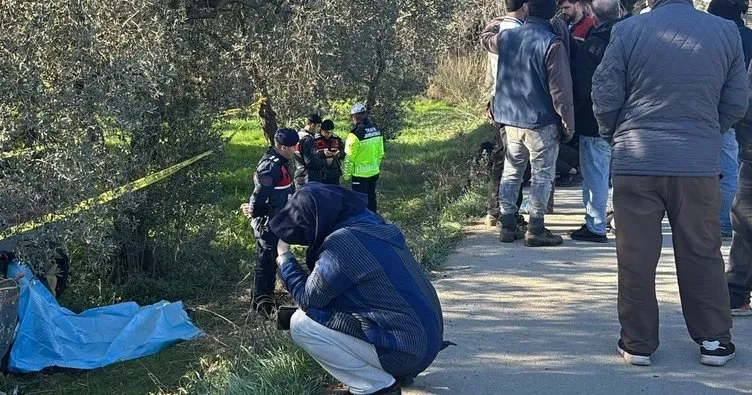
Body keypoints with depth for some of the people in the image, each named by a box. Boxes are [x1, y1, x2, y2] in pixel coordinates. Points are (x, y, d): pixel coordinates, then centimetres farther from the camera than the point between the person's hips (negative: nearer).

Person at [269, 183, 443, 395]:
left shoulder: (343, 242, -18)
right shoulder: (372, 226, 10)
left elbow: (308, 298, -7)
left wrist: (284, 257, 6)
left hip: (405, 349, -9)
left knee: (301, 323, -9)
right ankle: (391, 373, 17)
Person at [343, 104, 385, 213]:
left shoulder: (356, 133, -19)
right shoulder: (376, 130, 2)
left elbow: (349, 157, -16)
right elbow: (381, 153, 10)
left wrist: (347, 173, -5)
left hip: (360, 174, -7)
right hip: (374, 172, 7)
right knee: (371, 198, 19)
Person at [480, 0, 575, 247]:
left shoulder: (506, 37, 3)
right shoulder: (552, 44, -14)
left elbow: (486, 43, 29)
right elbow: (560, 90, -14)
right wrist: (568, 123, -8)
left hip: (511, 120, 6)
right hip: (542, 122, -6)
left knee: (511, 172, 14)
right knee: (542, 175, 3)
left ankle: (507, 226, 16)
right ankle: (535, 230, 3)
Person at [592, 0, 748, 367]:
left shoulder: (628, 30, -7)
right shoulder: (727, 32, 1)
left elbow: (605, 98, -4)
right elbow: (735, 103, 6)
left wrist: (615, 136, 15)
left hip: (636, 161, -2)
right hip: (699, 162, 2)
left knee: (636, 257, 7)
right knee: (702, 254, 13)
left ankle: (638, 343, 14)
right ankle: (714, 340, 20)